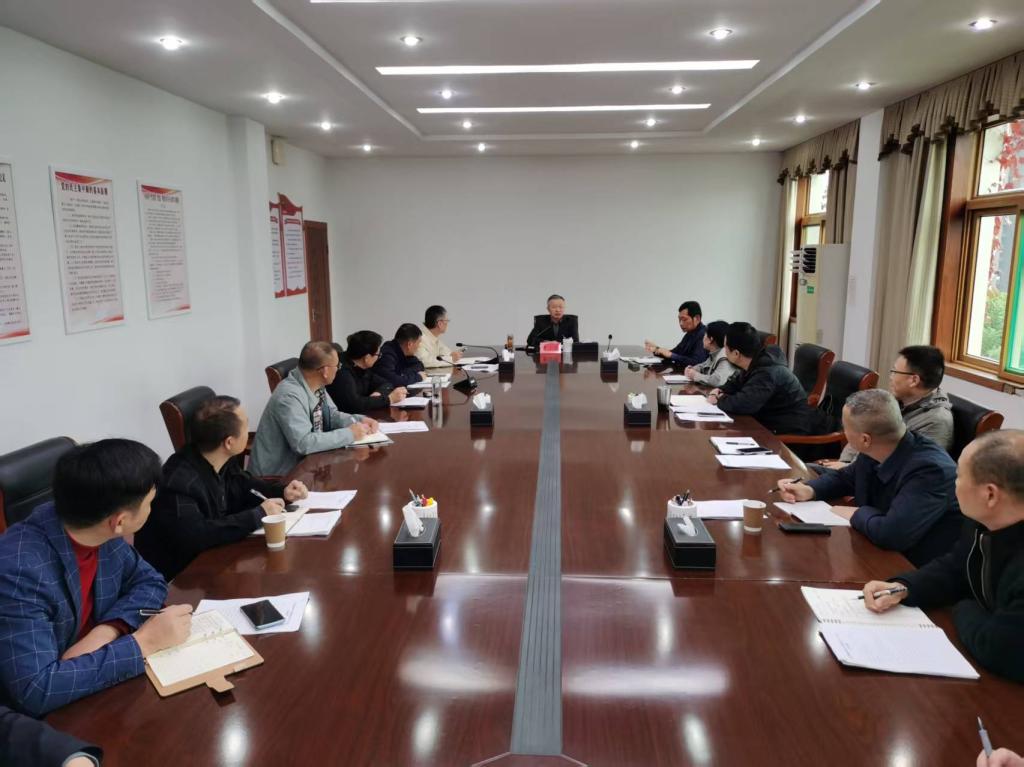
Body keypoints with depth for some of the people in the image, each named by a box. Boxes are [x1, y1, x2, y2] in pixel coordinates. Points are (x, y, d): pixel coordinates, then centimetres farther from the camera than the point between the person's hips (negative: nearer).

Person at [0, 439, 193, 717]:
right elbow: (35, 691, -32)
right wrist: (144, 642, -28)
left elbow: (149, 581, 3)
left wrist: (107, 631, -16)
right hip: (40, 718, -6)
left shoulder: (104, 535, -10)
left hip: (93, 687, 6)